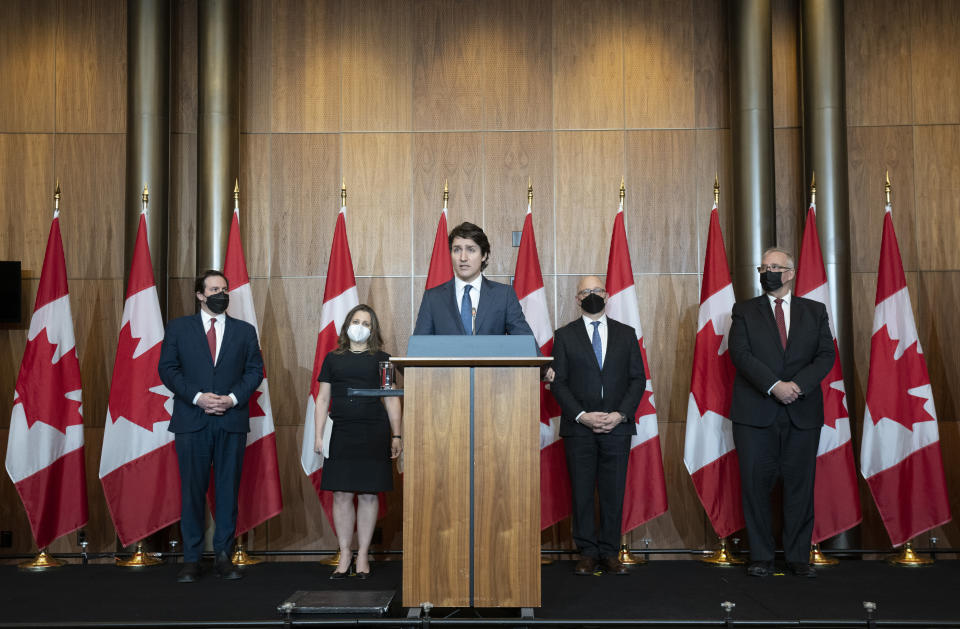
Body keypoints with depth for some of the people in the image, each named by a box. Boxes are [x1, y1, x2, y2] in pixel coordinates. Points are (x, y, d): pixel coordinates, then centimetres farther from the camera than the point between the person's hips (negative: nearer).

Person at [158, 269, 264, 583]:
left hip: (232, 420, 1)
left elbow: (254, 370, 8)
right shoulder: (178, 328, 8)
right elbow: (167, 368, 2)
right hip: (192, 421, -1)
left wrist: (233, 397, -9)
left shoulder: (245, 330, 12)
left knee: (228, 489, 4)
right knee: (192, 490, 2)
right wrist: (197, 397, -11)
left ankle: (224, 556, 12)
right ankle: (191, 559, 10)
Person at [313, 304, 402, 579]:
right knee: (341, 495, 1)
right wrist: (318, 436, 4)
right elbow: (322, 399, 12)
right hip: (341, 434, 1)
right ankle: (344, 554, 13)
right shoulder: (333, 358, 11)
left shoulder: (382, 359, 7)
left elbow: (392, 400, 6)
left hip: (373, 434, -1)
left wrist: (396, 435, 0)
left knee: (368, 495, 2)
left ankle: (363, 555, 12)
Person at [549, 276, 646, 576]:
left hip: (617, 426, 1)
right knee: (582, 493, 2)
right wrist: (581, 415, -11)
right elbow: (558, 382, 1)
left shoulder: (626, 334, 11)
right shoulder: (564, 335, 6)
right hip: (578, 427, -1)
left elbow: (638, 379, 7)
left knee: (614, 493, 2)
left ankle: (609, 553, 12)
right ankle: (587, 552, 12)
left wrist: (621, 414, -7)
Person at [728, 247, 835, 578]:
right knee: (756, 483, 1)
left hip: (802, 413, 1)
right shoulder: (745, 311, 8)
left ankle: (798, 557, 15)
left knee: (800, 485, 4)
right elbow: (740, 353, -5)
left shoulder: (815, 311, 12)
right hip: (755, 413, -1)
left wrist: (798, 385, -13)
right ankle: (761, 557, 11)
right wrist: (774, 386, -17)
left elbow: (826, 355, 3)